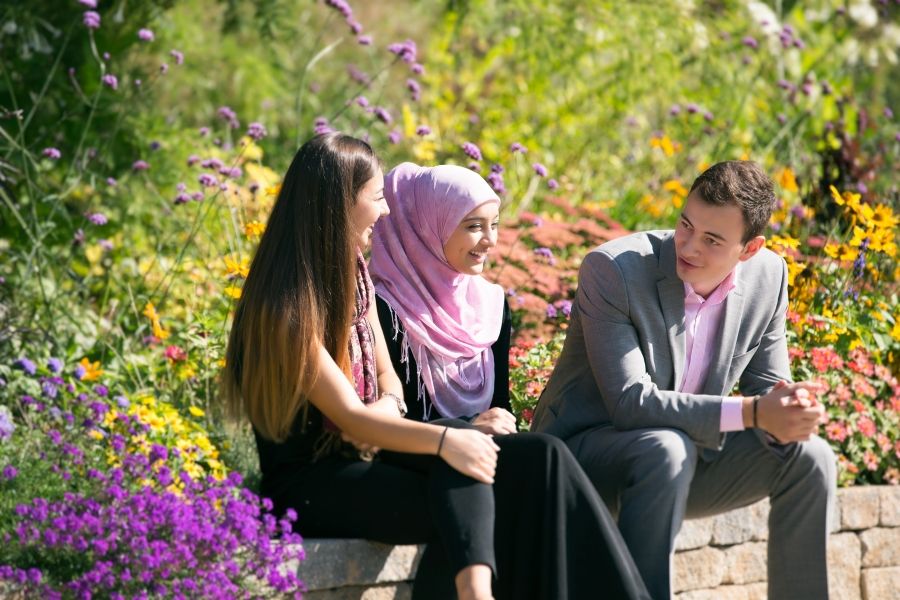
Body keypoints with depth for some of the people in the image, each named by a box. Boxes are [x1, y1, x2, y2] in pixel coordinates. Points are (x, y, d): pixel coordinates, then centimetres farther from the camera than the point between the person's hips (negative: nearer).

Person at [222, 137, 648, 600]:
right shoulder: (285, 304, -19)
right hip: (306, 481, -7)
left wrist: (389, 405, -11)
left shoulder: (351, 269, 8)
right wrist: (442, 439, -34)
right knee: (456, 512, -28)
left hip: (361, 452, 7)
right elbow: (350, 417, -22)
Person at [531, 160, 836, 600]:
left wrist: (787, 413, -24)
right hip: (584, 453, -6)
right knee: (667, 448, -35)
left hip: (685, 459, 6)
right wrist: (751, 413, -34)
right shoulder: (612, 270, -23)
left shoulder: (768, 277, -6)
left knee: (808, 457, -10)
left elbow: (767, 388, 2)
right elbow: (630, 402, -29)